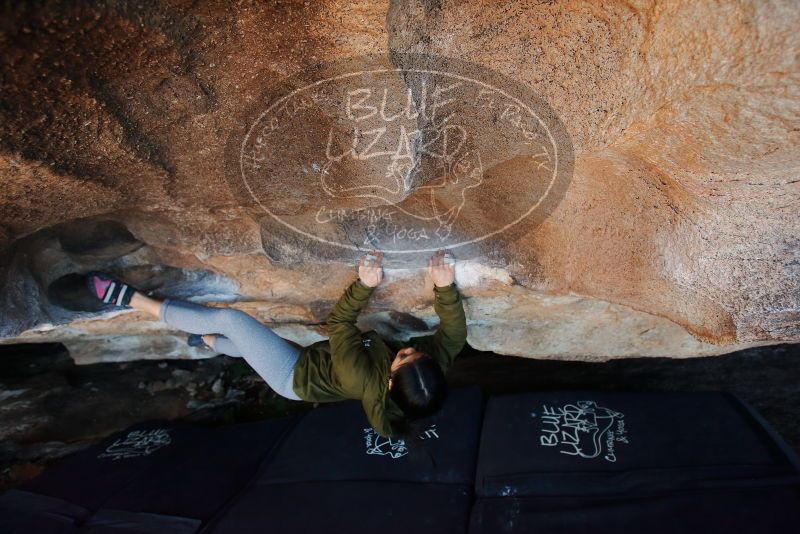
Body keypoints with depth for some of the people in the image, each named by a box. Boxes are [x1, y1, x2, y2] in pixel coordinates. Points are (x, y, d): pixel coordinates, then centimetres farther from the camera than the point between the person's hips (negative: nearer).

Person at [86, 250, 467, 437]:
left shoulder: (364, 379, -42)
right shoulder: (432, 369, -27)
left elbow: (339, 325, -33)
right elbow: (454, 334, -17)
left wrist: (364, 285, -41)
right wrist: (446, 287, -31)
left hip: (298, 376, -7)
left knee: (230, 318, -11)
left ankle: (131, 299, 5)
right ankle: (208, 340, 53)